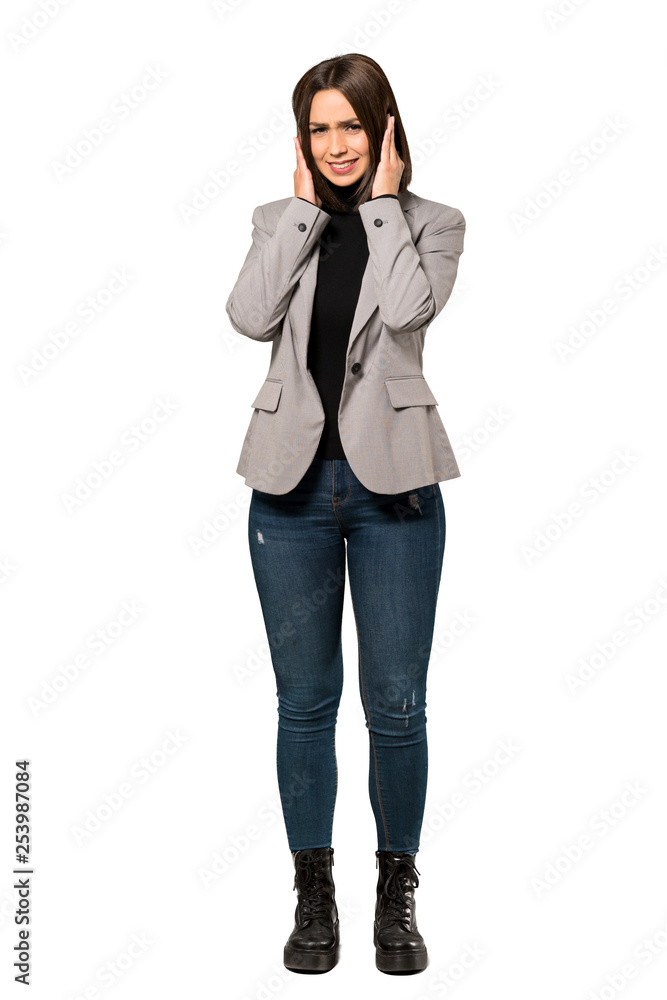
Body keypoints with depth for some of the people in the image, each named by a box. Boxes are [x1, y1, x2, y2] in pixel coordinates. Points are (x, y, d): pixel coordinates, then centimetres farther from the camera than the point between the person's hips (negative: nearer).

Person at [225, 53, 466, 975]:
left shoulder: (429, 222, 4)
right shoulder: (282, 221, 10)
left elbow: (407, 308, -17)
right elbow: (250, 315, -9)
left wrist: (381, 200, -6)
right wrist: (306, 204, -4)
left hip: (392, 483, -2)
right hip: (293, 482, 2)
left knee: (395, 703, 4)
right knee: (305, 701, 8)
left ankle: (398, 893, 22)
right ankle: (314, 893, 23)